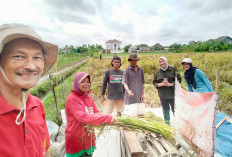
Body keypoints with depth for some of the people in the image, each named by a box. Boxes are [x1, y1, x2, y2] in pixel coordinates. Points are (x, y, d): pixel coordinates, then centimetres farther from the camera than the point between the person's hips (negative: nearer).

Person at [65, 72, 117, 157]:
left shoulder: (89, 98, 6)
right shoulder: (72, 99, -18)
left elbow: (96, 113, 0)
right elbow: (83, 117, -28)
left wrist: (109, 120, -20)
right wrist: (107, 118, -33)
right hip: (76, 142, -6)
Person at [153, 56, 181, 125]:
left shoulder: (173, 69, -1)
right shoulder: (158, 72, 6)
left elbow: (179, 79, -3)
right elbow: (154, 82, 8)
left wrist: (170, 84, -15)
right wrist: (161, 84, -11)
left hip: (173, 94, -2)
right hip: (163, 95, 3)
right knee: (165, 109, 13)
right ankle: (167, 123, 29)